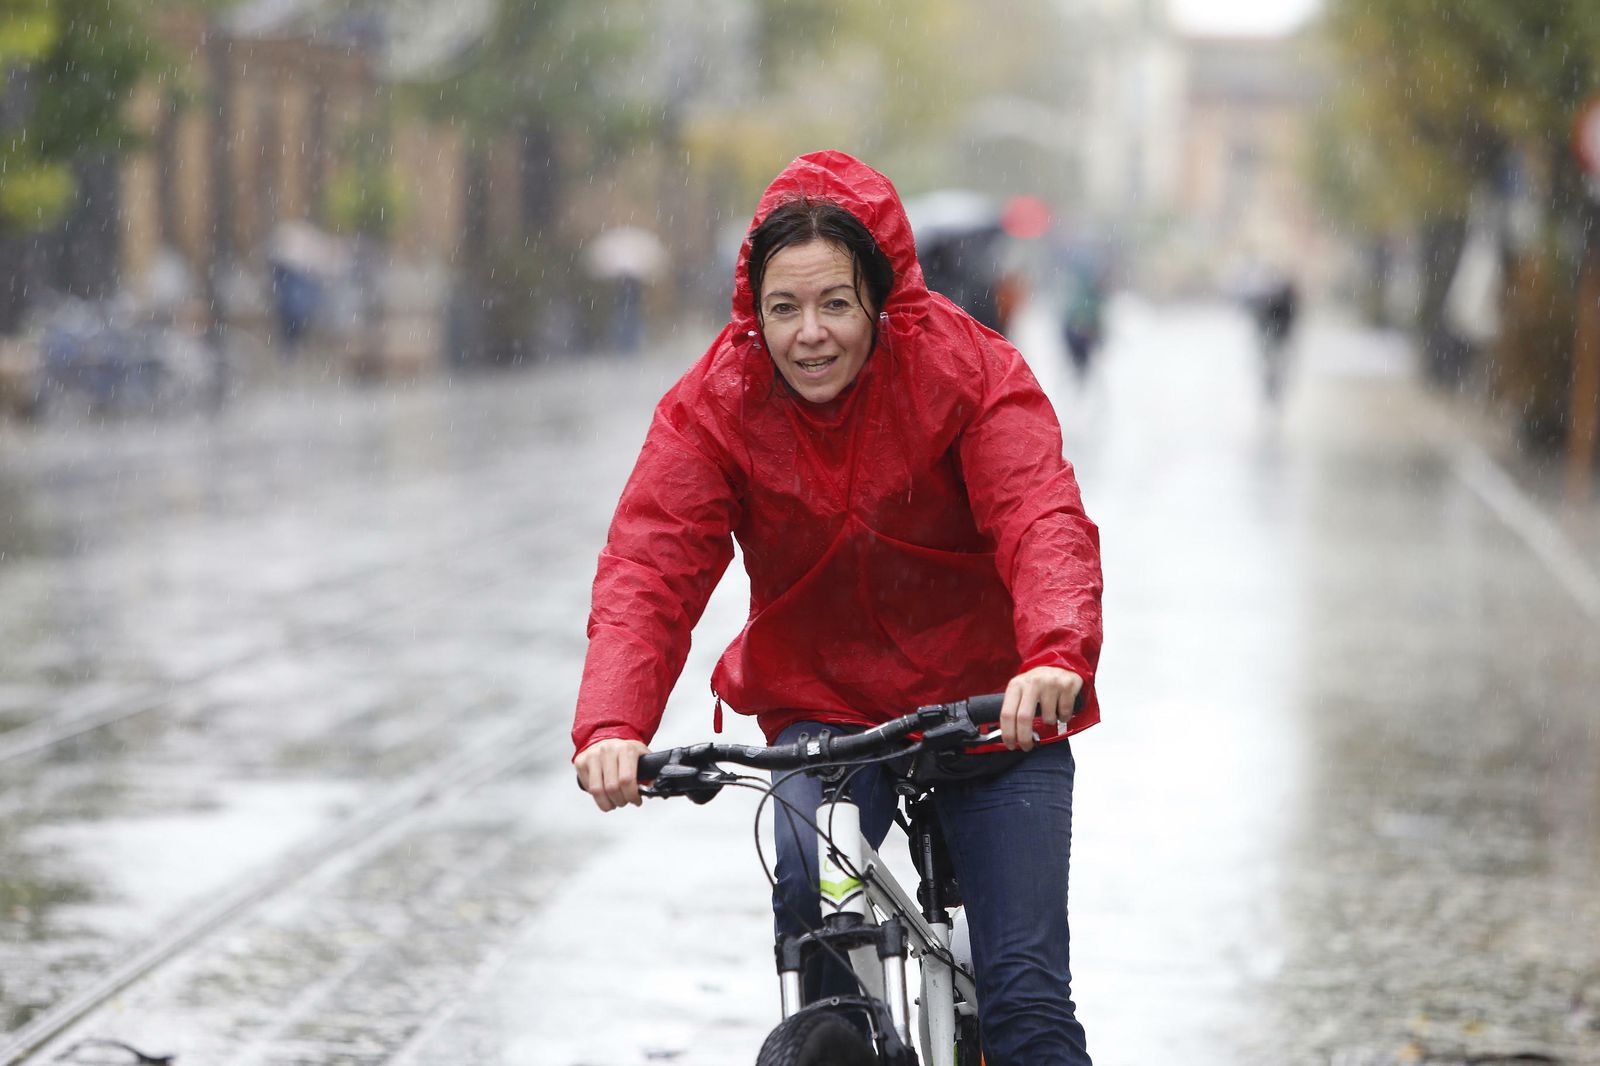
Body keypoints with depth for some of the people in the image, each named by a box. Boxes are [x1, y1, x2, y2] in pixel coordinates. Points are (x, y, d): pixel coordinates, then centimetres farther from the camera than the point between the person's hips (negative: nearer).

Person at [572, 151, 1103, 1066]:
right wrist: (612, 725, -39)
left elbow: (1042, 522, -29)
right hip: (823, 707, 1)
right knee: (809, 887, -28)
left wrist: (1058, 653, -50)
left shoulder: (971, 370, -16)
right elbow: (648, 569, -20)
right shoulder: (714, 406, -11)